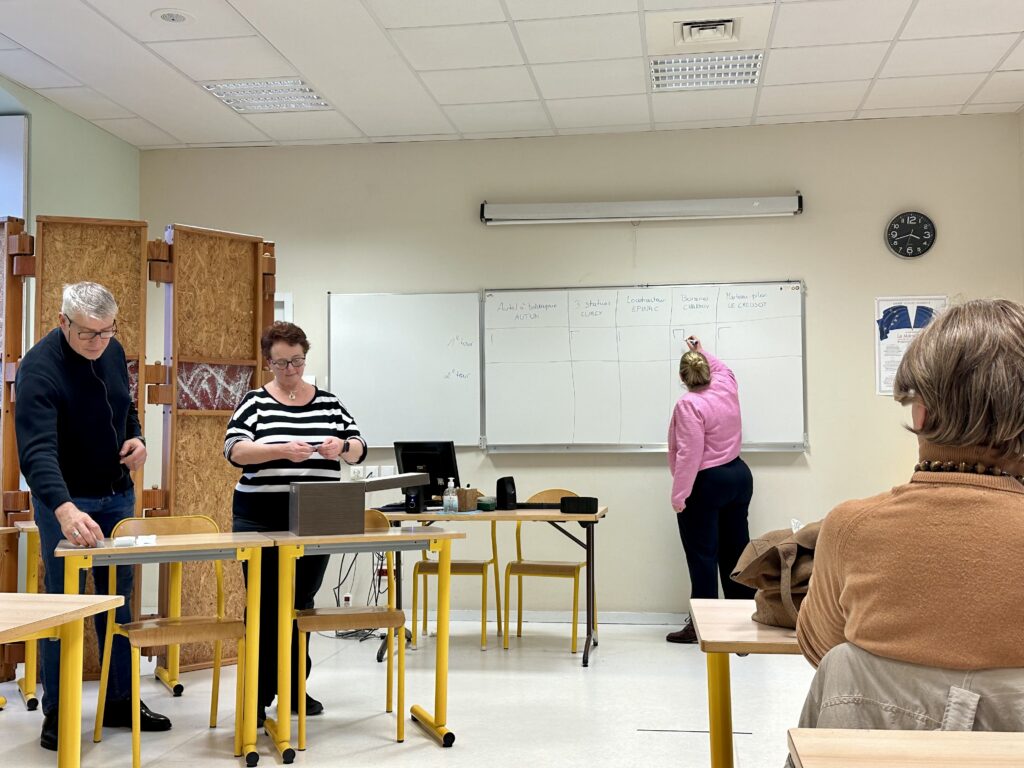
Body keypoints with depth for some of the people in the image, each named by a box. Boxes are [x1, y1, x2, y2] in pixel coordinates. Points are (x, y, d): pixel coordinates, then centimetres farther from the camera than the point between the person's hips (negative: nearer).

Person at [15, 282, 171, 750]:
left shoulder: (112, 352, 0)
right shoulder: (39, 369, -23)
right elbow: (37, 450, -35)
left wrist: (136, 437, -5)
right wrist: (64, 510, -49)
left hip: (117, 495, 7)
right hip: (66, 503, -6)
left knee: (118, 599, 12)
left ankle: (121, 702, 24)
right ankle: (56, 716, 12)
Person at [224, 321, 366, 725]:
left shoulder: (328, 402, 7)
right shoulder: (255, 402, -1)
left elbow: (358, 448, 4)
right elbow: (234, 449, -13)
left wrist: (342, 446, -19)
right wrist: (283, 451, -27)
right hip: (262, 522, -3)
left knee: (302, 606, 11)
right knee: (266, 609, 0)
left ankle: (294, 689, 22)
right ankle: (257, 698, 7)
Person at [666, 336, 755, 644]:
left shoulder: (688, 405, -18)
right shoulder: (726, 388, 4)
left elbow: (689, 455, -23)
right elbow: (722, 368, 31)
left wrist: (679, 496, -20)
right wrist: (703, 352, 44)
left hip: (706, 485, -8)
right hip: (739, 475, 8)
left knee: (702, 553, -3)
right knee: (735, 548, 13)